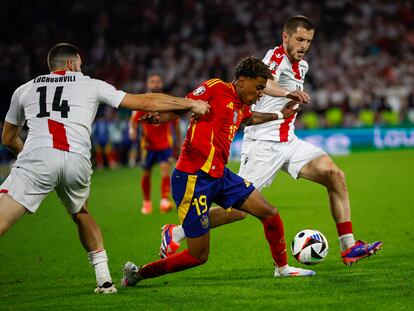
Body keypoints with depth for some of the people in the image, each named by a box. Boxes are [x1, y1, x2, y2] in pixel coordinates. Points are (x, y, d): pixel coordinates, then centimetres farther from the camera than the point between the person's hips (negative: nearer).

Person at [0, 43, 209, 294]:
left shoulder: (24, 90, 26)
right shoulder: (91, 85, 23)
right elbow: (145, 103, 24)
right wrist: (192, 104, 33)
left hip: (38, 156, -2)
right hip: (78, 161, 2)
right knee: (81, 215, 29)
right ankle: (105, 280, 24)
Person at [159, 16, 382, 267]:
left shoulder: (302, 65, 12)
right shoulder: (277, 56, -15)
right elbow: (261, 82, -40)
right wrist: (286, 92, -57)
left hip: (288, 143, 8)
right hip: (262, 145, -8)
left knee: (335, 175, -10)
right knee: (239, 209, -9)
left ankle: (349, 248, -8)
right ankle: (174, 234, 8)